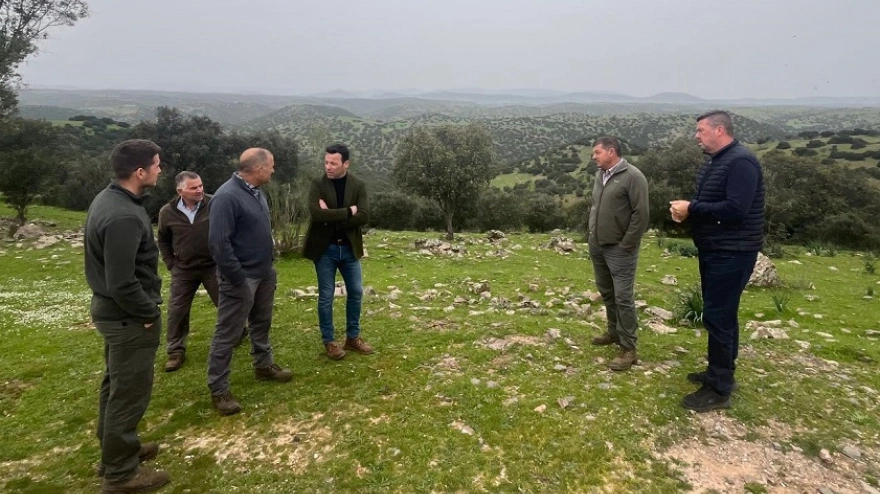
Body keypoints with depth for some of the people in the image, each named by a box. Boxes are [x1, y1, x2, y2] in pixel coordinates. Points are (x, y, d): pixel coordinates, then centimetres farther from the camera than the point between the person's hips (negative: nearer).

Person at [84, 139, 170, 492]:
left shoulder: (107, 199, 5)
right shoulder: (124, 216, -28)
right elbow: (122, 283, -29)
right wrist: (150, 312, -14)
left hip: (112, 310, 10)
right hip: (129, 317, -10)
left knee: (116, 385, 22)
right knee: (130, 391, 4)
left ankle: (118, 449, 40)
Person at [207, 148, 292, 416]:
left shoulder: (256, 191, 6)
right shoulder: (227, 196, -22)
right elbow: (219, 243, -24)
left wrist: (269, 263, 13)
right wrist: (238, 279, -21)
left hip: (264, 273, 9)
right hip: (242, 278, -9)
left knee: (262, 323, 22)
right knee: (227, 334, 2)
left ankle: (264, 366, 40)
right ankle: (218, 389, 13)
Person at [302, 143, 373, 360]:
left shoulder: (358, 185, -2)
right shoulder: (318, 184, -7)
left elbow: (363, 216, -14)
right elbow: (316, 214, -23)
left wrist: (332, 217, -19)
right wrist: (348, 211, -19)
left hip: (349, 247, 3)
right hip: (324, 248, -2)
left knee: (355, 292, 10)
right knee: (326, 296, 5)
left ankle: (353, 337, 27)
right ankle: (329, 341, 20)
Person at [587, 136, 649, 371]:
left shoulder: (632, 176, -13)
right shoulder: (600, 174, 10)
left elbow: (641, 214, -16)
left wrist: (626, 245, -16)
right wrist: (592, 234, 13)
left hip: (619, 249, -8)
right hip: (597, 246, 8)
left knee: (623, 297, -4)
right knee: (607, 293, 18)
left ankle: (628, 349, 3)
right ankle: (614, 331, 36)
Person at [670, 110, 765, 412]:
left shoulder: (740, 162, -18)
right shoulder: (715, 162, 14)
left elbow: (735, 209, -28)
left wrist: (691, 209, -20)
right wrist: (685, 209, -3)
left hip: (731, 254, -10)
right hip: (714, 251, 10)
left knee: (718, 317, -7)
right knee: (721, 315, 17)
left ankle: (719, 390, 3)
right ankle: (720, 372, 30)